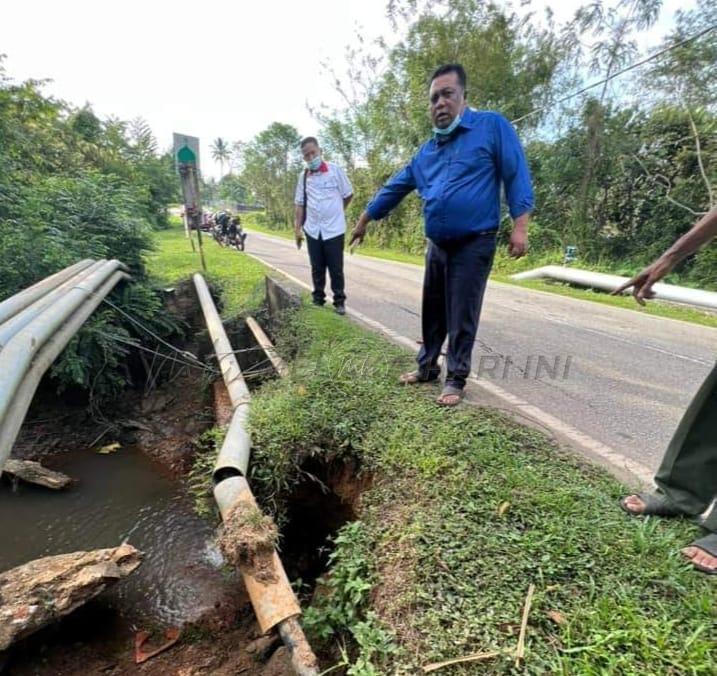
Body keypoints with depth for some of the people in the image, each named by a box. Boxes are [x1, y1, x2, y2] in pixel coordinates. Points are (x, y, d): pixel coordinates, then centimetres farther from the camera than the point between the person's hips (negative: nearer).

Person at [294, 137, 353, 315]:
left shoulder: (335, 170, -4)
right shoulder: (303, 176, 6)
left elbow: (348, 195, 4)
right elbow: (300, 204, 10)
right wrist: (298, 229, 7)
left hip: (334, 229, -3)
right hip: (312, 230, 3)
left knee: (336, 268, 1)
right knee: (317, 268, 10)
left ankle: (339, 301, 14)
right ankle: (318, 300, 23)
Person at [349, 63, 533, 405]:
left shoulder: (492, 126, -2)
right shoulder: (427, 150, 14)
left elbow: (517, 175, -6)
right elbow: (395, 186, 20)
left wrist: (519, 226, -16)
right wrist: (364, 221, 23)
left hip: (474, 244, -6)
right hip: (437, 245, 6)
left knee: (461, 316, -2)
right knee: (432, 311, 12)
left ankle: (456, 379, 12)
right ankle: (427, 366, 29)